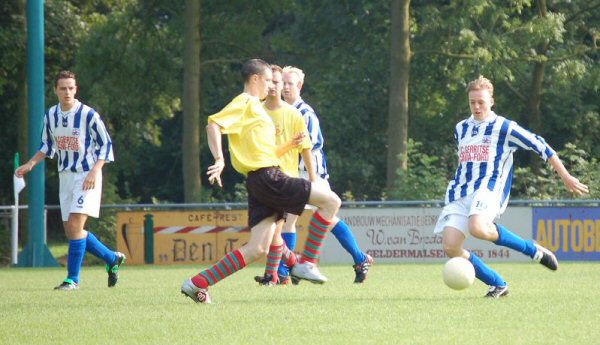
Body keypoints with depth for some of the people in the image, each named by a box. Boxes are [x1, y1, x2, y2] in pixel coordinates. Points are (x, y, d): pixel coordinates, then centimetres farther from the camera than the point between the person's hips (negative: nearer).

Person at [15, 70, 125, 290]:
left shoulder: (88, 115, -13)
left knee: (75, 225, -17)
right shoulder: (51, 115, 4)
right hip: (65, 175, 7)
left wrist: (94, 171, -19)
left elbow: (105, 144, -7)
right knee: (71, 231, 7)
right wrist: (31, 164, 4)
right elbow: (48, 146, 18)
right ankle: (112, 259, 26)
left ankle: (73, 279, -9)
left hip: (87, 176, -7)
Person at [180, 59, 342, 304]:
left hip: (260, 182, 10)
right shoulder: (245, 103, -2)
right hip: (267, 177, -10)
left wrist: (290, 145, 18)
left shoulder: (255, 107, 27)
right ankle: (305, 264, -8)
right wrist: (219, 159, -26)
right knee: (331, 201, -9)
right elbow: (214, 125, -16)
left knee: (257, 249, 3)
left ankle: (197, 283, 0)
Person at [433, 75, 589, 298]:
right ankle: (498, 285, 2)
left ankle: (533, 250, -17)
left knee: (477, 227, -38)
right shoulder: (460, 129, 21)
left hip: (489, 189, -6)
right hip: (460, 195, 6)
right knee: (450, 247, -15)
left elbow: (539, 146, 6)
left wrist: (565, 177, 7)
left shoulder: (503, 127, 4)